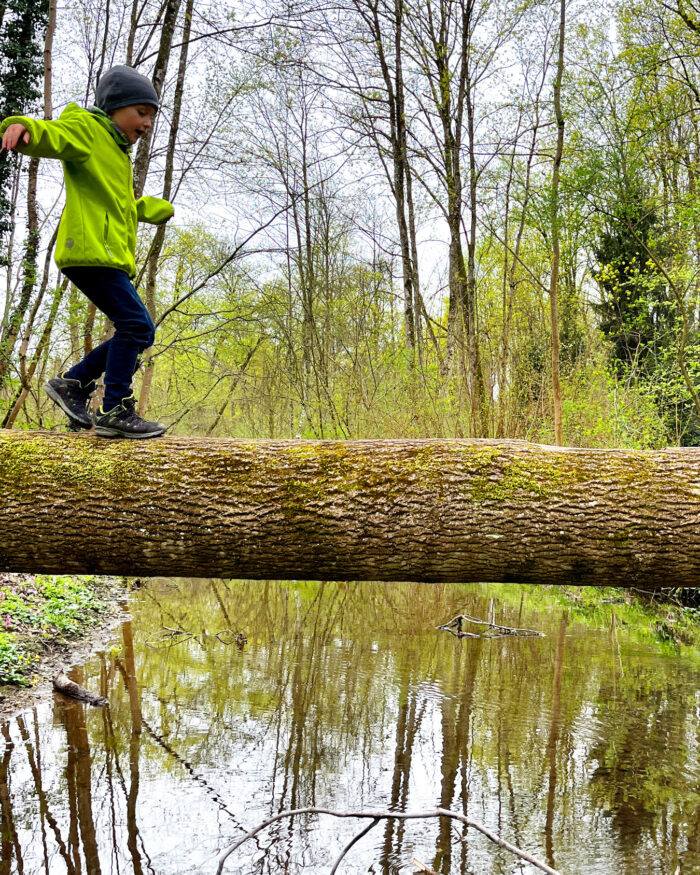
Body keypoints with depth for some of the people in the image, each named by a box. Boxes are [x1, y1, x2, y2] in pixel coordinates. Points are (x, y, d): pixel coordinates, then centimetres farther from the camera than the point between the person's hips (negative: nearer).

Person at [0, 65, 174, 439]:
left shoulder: (117, 152, 31)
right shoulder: (85, 128, 1)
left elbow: (129, 206, 48)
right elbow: (50, 135, -21)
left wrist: (164, 209, 65)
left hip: (112, 256, 10)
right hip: (90, 250, -10)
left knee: (136, 333, 7)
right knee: (137, 325, -16)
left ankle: (73, 384, 13)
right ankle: (115, 413, -16)